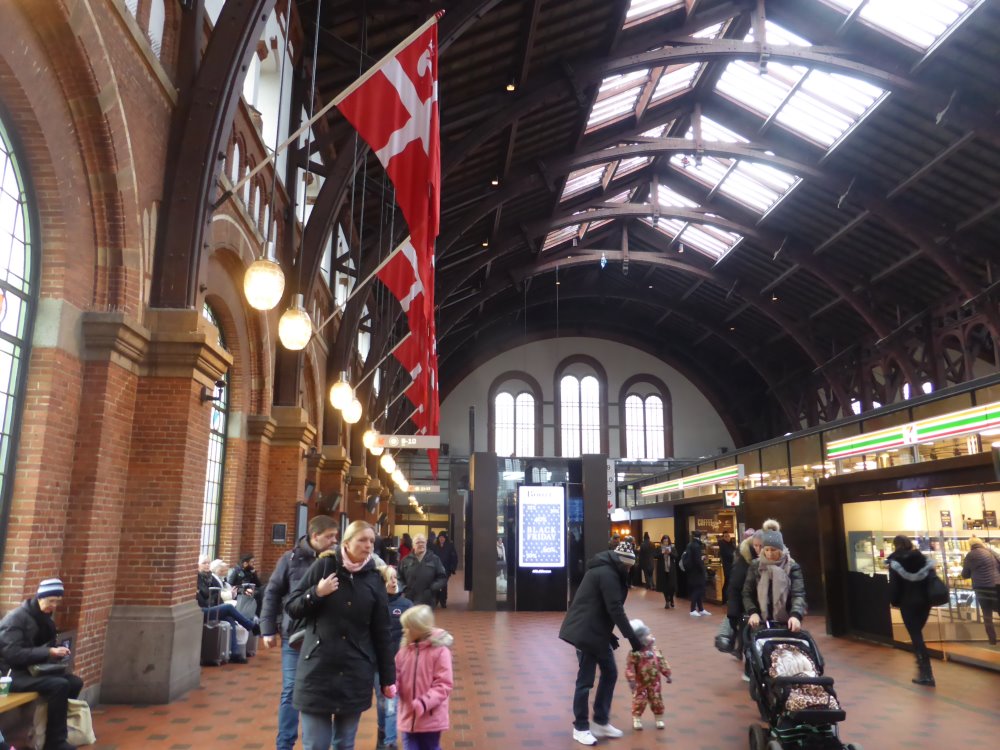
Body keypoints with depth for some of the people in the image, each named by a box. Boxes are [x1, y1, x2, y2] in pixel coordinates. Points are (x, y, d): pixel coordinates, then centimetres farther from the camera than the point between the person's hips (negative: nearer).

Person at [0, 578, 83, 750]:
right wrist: (49, 652, -27)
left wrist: (57, 653, -4)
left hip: (33, 670, 8)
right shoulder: (16, 618, -15)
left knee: (75, 682, -11)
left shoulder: (45, 620, 11)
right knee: (59, 685, -29)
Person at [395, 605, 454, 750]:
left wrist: (424, 703, -26)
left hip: (430, 717, -4)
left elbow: (443, 685, -15)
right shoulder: (405, 647, -1)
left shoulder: (440, 650, -15)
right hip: (408, 715, 4)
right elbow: (397, 674, 5)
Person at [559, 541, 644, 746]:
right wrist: (632, 638, -18)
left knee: (610, 673, 14)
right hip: (586, 633, -10)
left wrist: (609, 634, 15)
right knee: (585, 681, 0)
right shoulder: (607, 574, -17)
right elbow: (615, 609, -21)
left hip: (596, 631, 10)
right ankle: (581, 728, 13)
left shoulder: (606, 571, 15)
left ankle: (600, 722, 23)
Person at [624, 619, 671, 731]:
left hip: (654, 682, 5)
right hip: (640, 683, -5)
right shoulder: (634, 653, -21)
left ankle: (659, 719, 28)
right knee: (639, 701, 1)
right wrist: (631, 680, -26)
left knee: (657, 700, 11)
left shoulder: (655, 650, -3)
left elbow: (662, 662, 7)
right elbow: (630, 667, -21)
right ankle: (636, 719, 17)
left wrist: (667, 674, 8)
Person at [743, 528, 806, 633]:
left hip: (786, 623, -1)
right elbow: (747, 593, 2)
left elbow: (798, 594, -13)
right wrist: (753, 612, -16)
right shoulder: (755, 566, 3)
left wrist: (795, 615, -31)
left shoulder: (792, 567, -2)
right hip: (761, 622, 1)